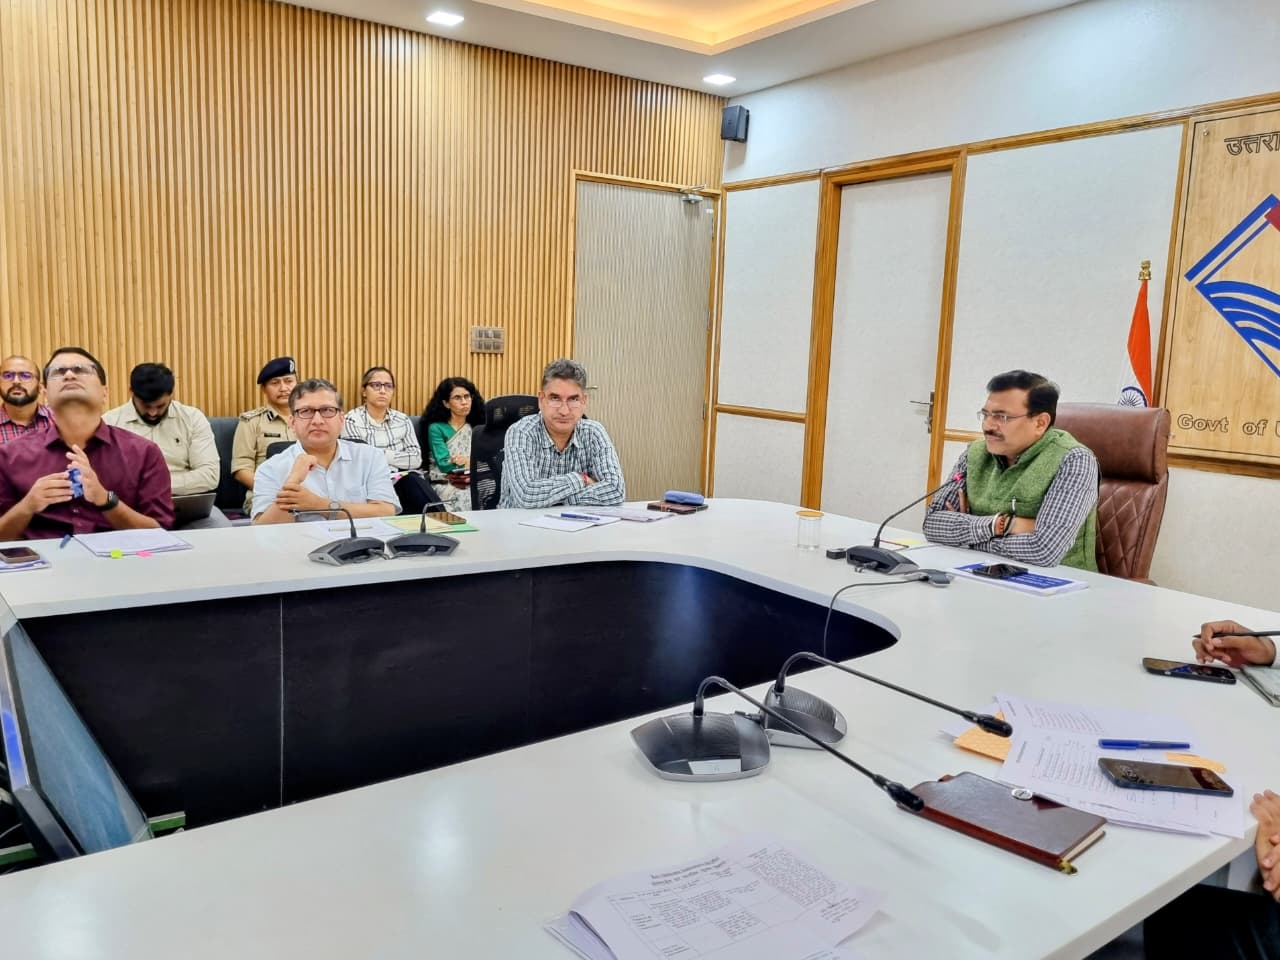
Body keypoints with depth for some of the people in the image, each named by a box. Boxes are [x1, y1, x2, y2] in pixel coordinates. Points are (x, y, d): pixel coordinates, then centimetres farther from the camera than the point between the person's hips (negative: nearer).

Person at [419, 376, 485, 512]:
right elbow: (444, 465, -8)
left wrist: (468, 460, -11)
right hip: (444, 484, -4)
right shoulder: (436, 428, 4)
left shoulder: (476, 428, 18)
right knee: (469, 498, -35)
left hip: (474, 482, 4)